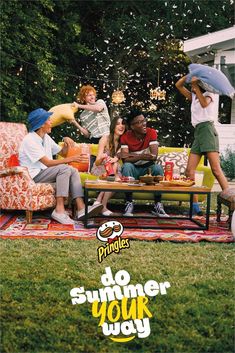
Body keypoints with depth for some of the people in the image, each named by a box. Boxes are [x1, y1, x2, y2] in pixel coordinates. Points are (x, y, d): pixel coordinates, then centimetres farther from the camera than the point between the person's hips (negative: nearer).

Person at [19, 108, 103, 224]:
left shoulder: (46, 137, 10)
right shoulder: (30, 140, -17)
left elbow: (62, 153, 19)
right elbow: (48, 163, -24)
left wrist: (66, 141, -2)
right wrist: (70, 159, -27)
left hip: (44, 172, 9)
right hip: (33, 175, -9)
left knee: (73, 171, -10)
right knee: (64, 169, -27)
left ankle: (81, 208, -24)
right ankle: (59, 210, -30)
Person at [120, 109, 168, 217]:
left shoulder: (151, 133, -11)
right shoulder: (126, 137, -11)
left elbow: (154, 156, -23)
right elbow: (125, 159, -23)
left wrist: (131, 155, -24)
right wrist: (141, 156, -39)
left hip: (148, 168, 1)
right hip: (133, 170, 0)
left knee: (158, 167, -30)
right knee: (127, 166, -32)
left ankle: (158, 205, -22)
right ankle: (129, 203, -26)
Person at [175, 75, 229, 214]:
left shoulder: (209, 94, 6)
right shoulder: (193, 97, 25)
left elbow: (204, 104, -17)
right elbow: (178, 85, 21)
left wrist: (196, 86, -13)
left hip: (207, 129, -7)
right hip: (197, 132, 7)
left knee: (216, 169, -18)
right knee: (189, 171, -3)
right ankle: (195, 206, -3)